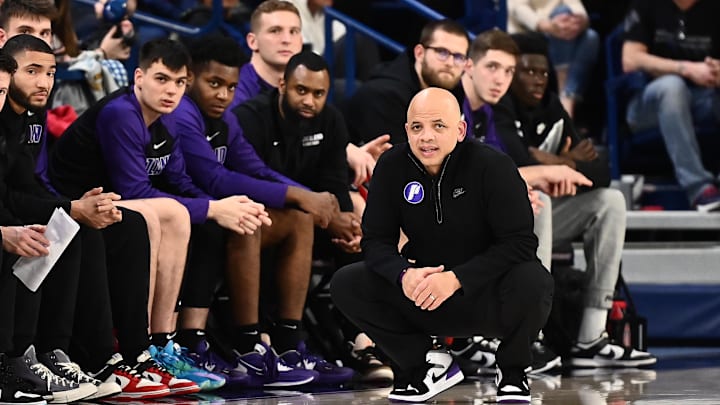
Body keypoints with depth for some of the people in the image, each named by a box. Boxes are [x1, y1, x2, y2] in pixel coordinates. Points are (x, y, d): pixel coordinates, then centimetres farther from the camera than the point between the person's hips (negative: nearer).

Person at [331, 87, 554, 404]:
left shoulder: (492, 167, -17)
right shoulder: (393, 166, -5)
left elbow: (520, 243, -21)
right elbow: (376, 240, -4)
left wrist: (456, 278, -31)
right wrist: (404, 275, -27)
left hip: (486, 295, -3)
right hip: (425, 294, 4)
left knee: (533, 283, -36)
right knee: (346, 284, -15)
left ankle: (512, 372, -4)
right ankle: (427, 365, 1)